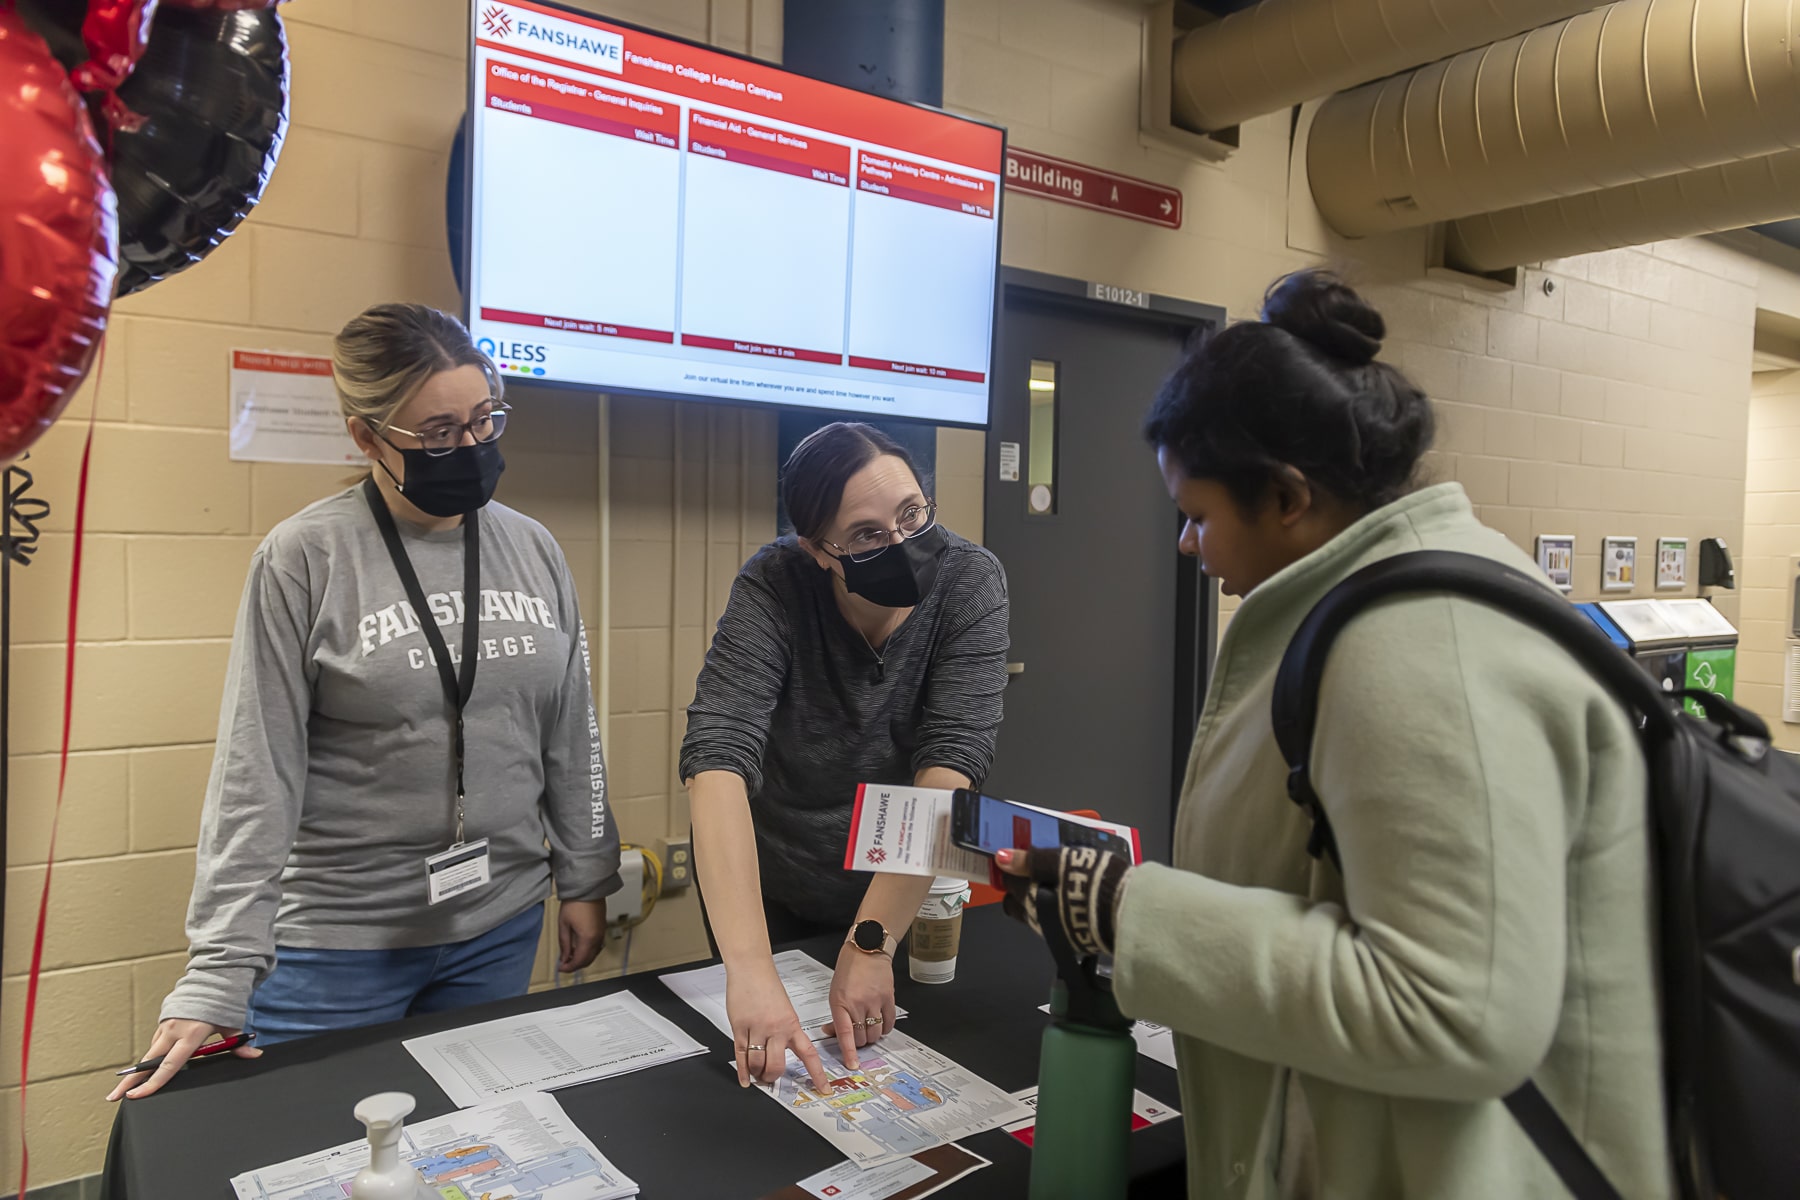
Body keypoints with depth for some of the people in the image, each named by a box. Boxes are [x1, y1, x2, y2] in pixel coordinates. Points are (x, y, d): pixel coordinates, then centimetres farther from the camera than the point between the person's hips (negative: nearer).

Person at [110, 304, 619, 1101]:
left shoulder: (532, 549, 1)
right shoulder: (305, 558, -11)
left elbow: (571, 735, 7)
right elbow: (256, 777, -11)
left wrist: (586, 878, 9)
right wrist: (215, 982, -14)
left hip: (502, 929, 4)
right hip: (338, 947, -3)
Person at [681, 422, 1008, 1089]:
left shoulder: (968, 581, -21)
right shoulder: (774, 588, -25)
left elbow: (952, 759, -29)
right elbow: (718, 754, -36)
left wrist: (872, 943, -34)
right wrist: (749, 968, -47)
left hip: (904, 893, 1)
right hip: (767, 892, -1)